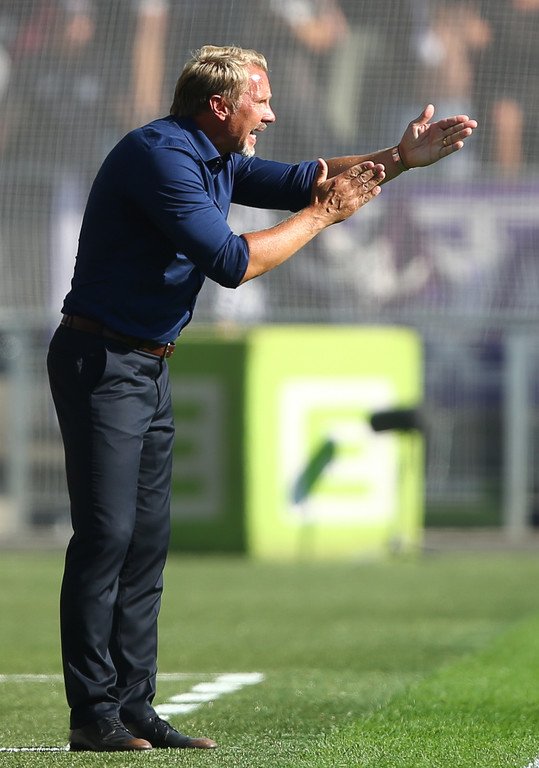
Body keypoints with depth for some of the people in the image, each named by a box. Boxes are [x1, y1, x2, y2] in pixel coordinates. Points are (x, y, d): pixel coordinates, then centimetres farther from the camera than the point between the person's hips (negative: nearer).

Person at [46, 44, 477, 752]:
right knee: (107, 534, -12)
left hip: (150, 369, 10)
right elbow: (230, 261, -22)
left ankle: (133, 709, 9)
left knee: (147, 539, 8)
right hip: (102, 365, -10)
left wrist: (401, 158, 8)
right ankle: (94, 715, -11)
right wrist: (323, 216, -12)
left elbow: (298, 179, 17)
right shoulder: (160, 157, -18)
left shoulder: (213, 160, 13)